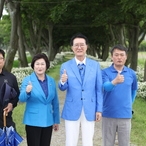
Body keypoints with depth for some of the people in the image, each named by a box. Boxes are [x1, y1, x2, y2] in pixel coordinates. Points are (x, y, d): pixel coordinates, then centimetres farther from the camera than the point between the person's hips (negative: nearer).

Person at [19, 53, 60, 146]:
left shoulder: (51, 81, 5)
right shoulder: (27, 80, -6)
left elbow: (55, 102, 11)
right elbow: (21, 99, -17)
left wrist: (56, 120, 12)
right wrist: (27, 92, -38)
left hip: (48, 122, 4)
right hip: (33, 122, -3)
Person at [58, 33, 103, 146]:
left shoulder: (95, 65, 2)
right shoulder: (65, 66, 0)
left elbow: (99, 89, 4)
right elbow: (63, 88, 2)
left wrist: (99, 109, 1)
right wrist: (63, 82, -22)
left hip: (90, 110, 1)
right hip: (72, 110, -1)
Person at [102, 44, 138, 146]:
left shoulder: (131, 73, 2)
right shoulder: (105, 72, -8)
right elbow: (106, 87, -27)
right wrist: (115, 81, -46)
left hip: (125, 115, 2)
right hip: (108, 115, -2)